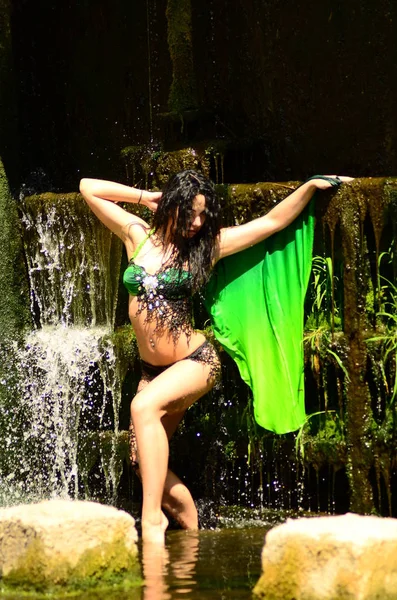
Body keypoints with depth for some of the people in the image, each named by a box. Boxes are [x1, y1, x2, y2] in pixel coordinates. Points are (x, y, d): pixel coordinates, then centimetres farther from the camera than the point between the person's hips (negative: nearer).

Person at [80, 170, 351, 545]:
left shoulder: (205, 245, -2)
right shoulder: (138, 235, 5)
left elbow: (273, 221, 1)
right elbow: (89, 188, 9)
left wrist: (310, 186, -5)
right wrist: (145, 197, 7)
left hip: (195, 361, -5)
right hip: (153, 368, 5)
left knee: (144, 406, -32)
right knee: (146, 461, 0)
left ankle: (152, 516, -32)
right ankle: (191, 533, 16)